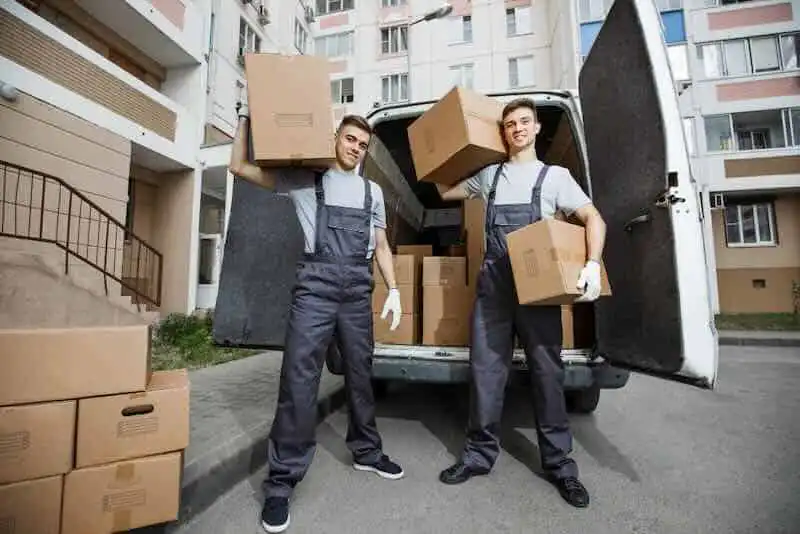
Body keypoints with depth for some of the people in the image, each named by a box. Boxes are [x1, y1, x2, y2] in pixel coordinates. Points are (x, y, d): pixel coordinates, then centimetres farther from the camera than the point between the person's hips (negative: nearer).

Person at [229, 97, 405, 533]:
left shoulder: (372, 191, 20)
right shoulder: (304, 179, 10)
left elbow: (381, 246, 19)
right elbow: (240, 167, 9)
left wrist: (394, 291, 10)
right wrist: (247, 116, 6)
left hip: (358, 288, 4)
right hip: (315, 283, -3)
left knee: (360, 372, 12)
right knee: (300, 376, -7)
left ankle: (366, 451, 31)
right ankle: (282, 481, 8)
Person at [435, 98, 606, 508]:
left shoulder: (555, 175, 9)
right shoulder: (488, 175, 16)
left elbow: (593, 218, 1)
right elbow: (445, 192, 28)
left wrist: (593, 265, -16)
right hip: (493, 283, 2)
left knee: (547, 372, 4)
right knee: (485, 370, 4)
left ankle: (559, 463, 20)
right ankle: (479, 454, 19)